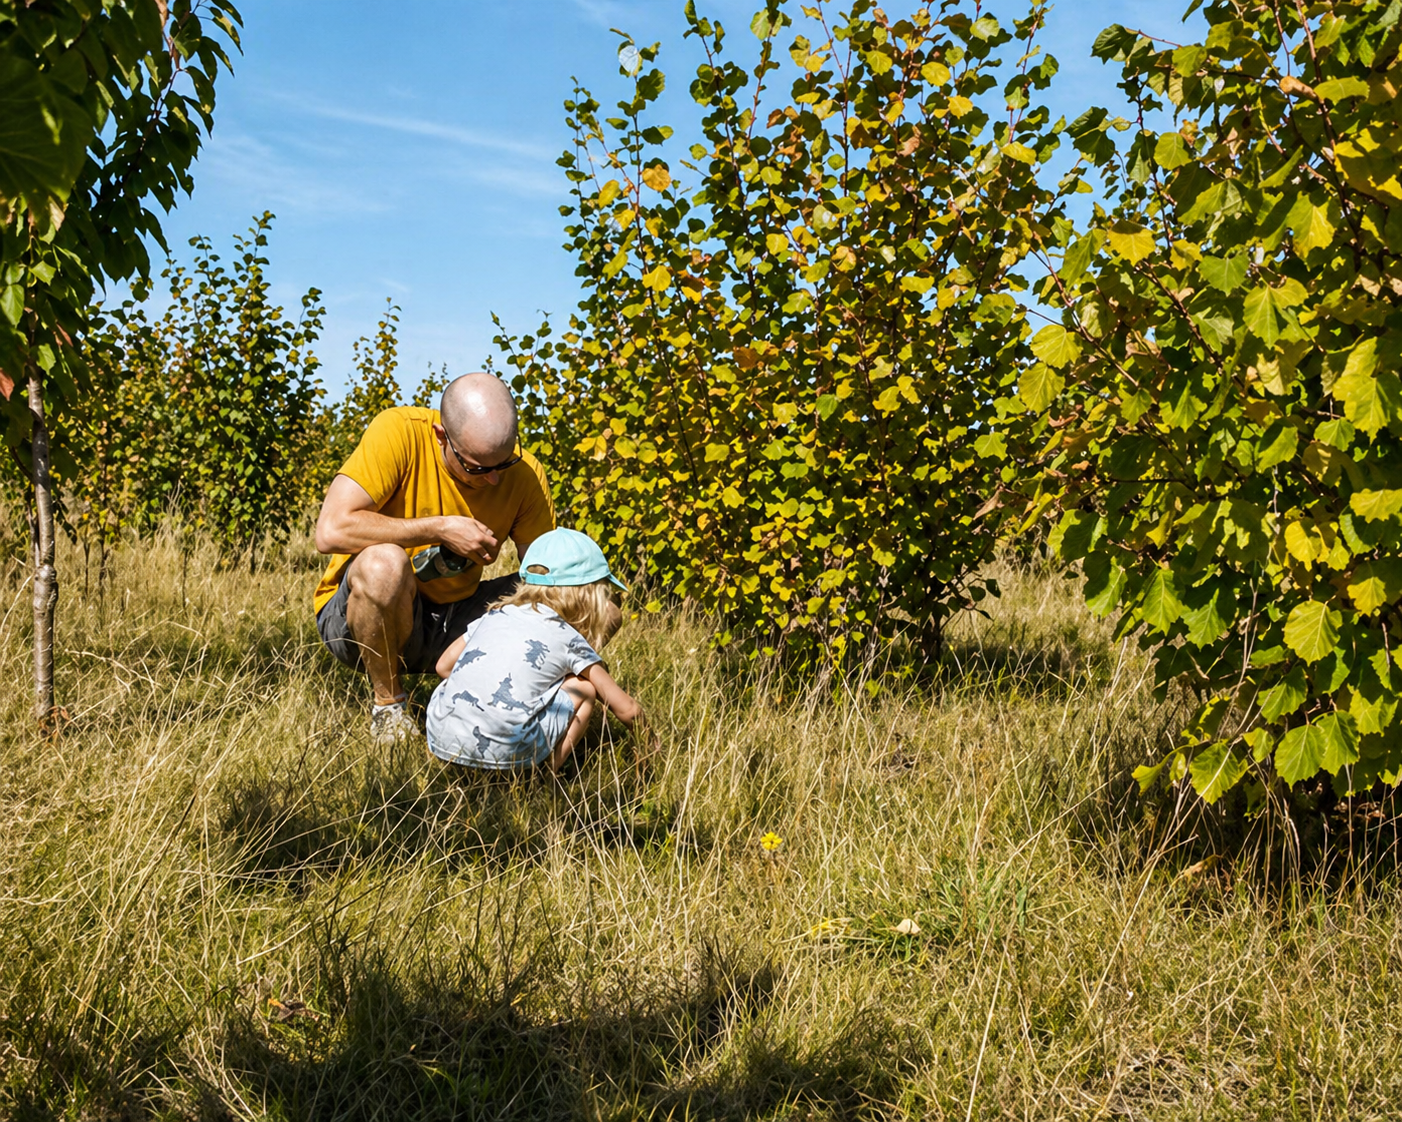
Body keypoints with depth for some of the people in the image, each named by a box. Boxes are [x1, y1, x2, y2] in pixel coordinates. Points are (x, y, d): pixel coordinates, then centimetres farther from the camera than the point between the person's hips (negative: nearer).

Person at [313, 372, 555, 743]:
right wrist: (440, 529, -28)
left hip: (449, 622, 4)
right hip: (358, 616, -4)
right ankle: (389, 706, -13)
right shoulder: (399, 433, -22)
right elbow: (331, 531, -31)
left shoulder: (525, 475, -10)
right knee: (383, 562, -38)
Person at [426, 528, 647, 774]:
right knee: (583, 686, 13)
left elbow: (444, 665, 27)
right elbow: (628, 710, 12)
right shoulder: (571, 641, 9)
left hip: (440, 742, 4)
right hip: (504, 753, -4)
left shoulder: (494, 615, 20)